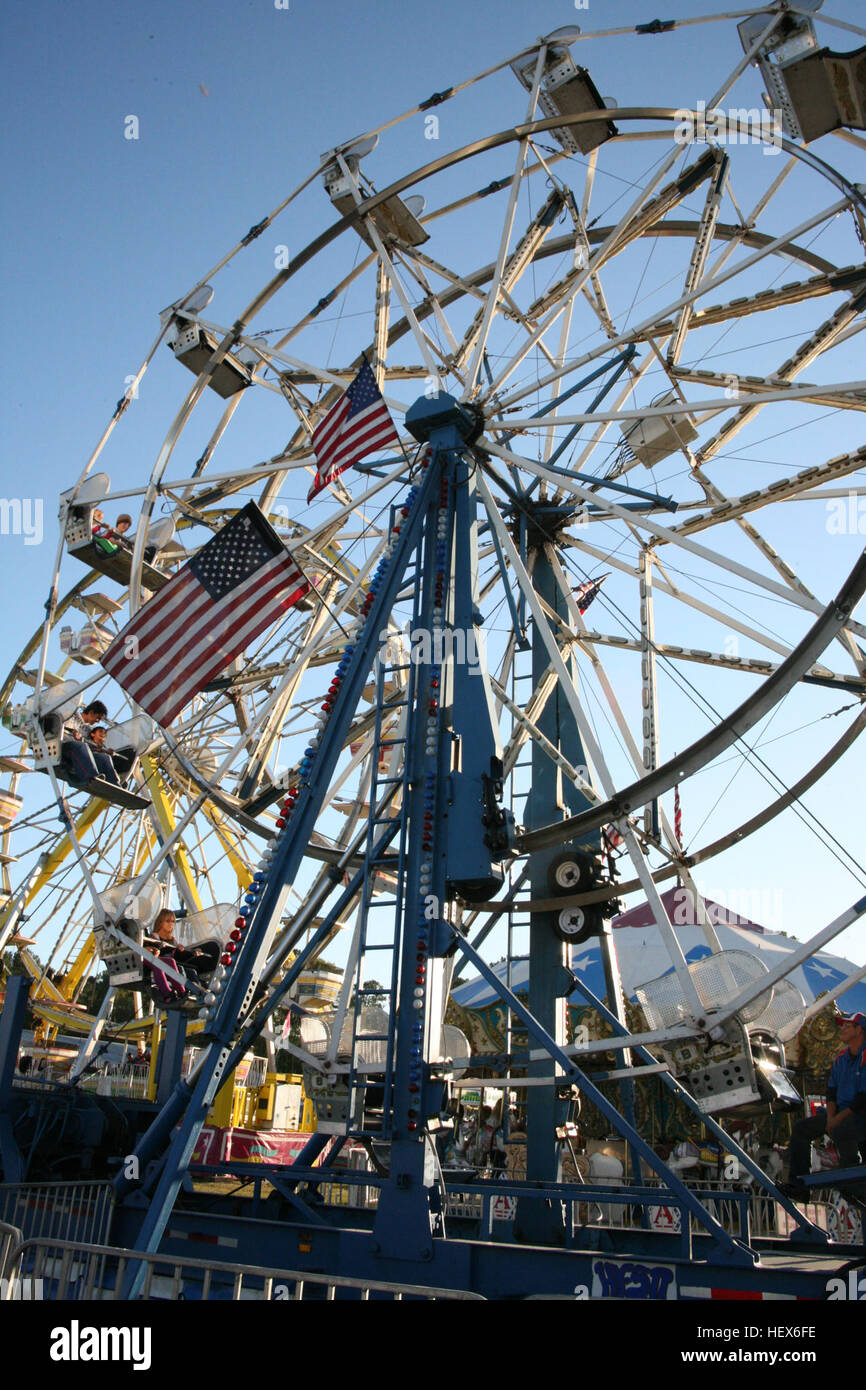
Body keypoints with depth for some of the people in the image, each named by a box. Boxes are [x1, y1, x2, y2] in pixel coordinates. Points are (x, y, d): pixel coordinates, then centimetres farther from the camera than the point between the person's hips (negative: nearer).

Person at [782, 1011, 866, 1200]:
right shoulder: (842, 1057, 12)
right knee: (800, 1128, -4)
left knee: (842, 1131, -38)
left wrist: (838, 1119, -17)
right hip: (841, 1112, 9)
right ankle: (798, 1185, -2)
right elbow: (832, 1089, 12)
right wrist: (830, 1117, -4)